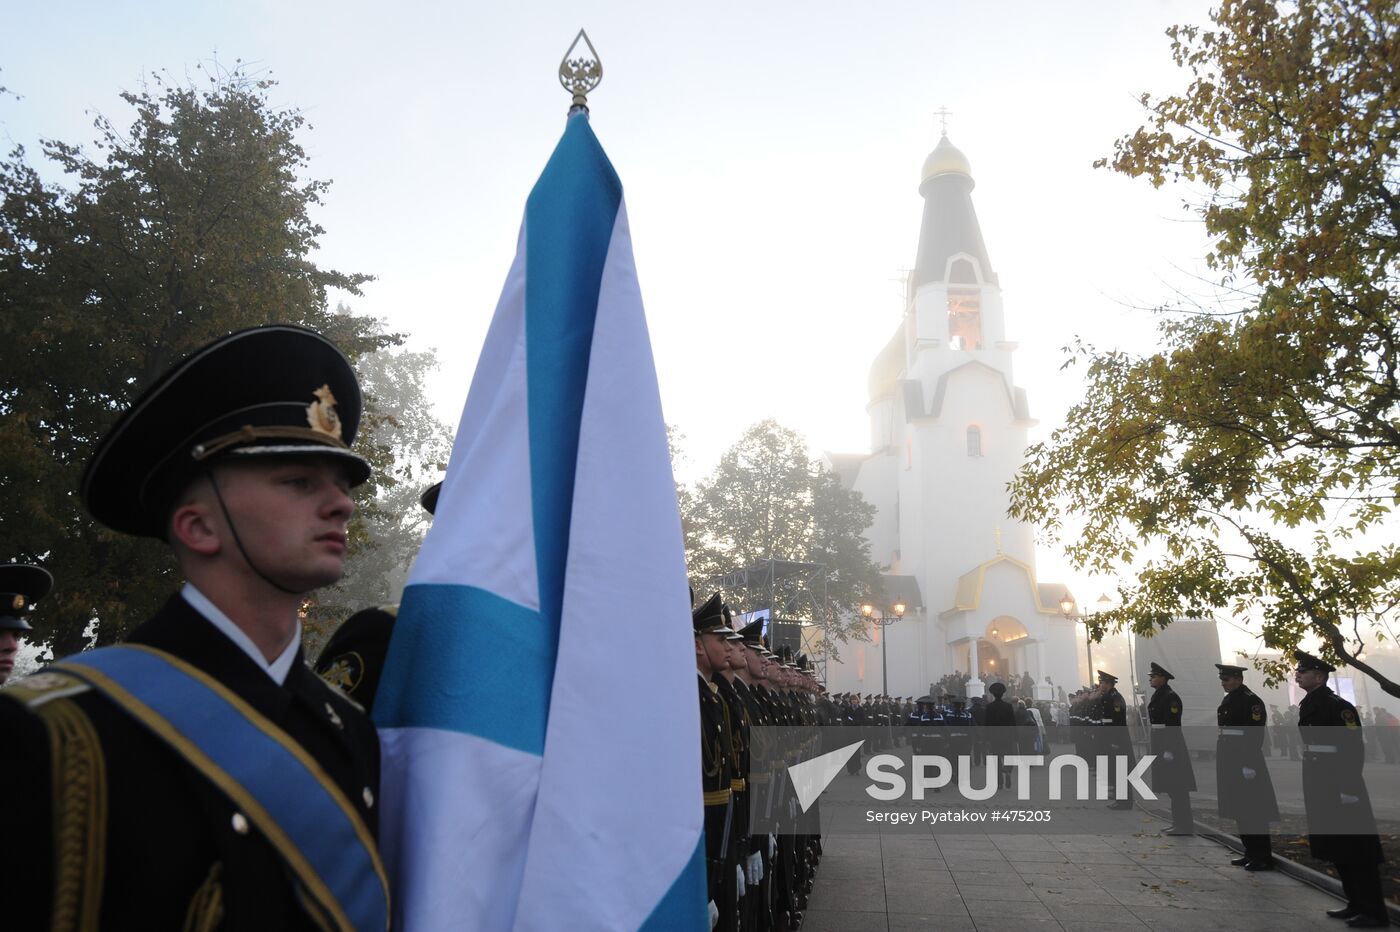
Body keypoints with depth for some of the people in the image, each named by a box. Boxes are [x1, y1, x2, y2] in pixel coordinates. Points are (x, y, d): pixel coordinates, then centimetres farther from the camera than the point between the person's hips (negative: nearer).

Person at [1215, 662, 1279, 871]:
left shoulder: (1251, 701, -14)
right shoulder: (1228, 699, 13)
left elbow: (1255, 734, -18)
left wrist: (1249, 765, -21)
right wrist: (1223, 762, 18)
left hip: (1245, 761, -9)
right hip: (1230, 762, 9)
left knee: (1252, 812, -2)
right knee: (1238, 811, 14)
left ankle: (1263, 857, 6)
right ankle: (1251, 853, 23)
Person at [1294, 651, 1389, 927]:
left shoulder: (1338, 706, -16)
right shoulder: (1307, 705, 10)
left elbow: (1354, 748, -20)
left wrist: (1349, 787, -23)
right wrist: (1310, 784, 18)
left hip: (1341, 788, -9)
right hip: (1320, 787, 9)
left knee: (1357, 851, -1)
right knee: (1336, 849, 14)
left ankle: (1374, 912, 7)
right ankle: (1356, 904, 24)